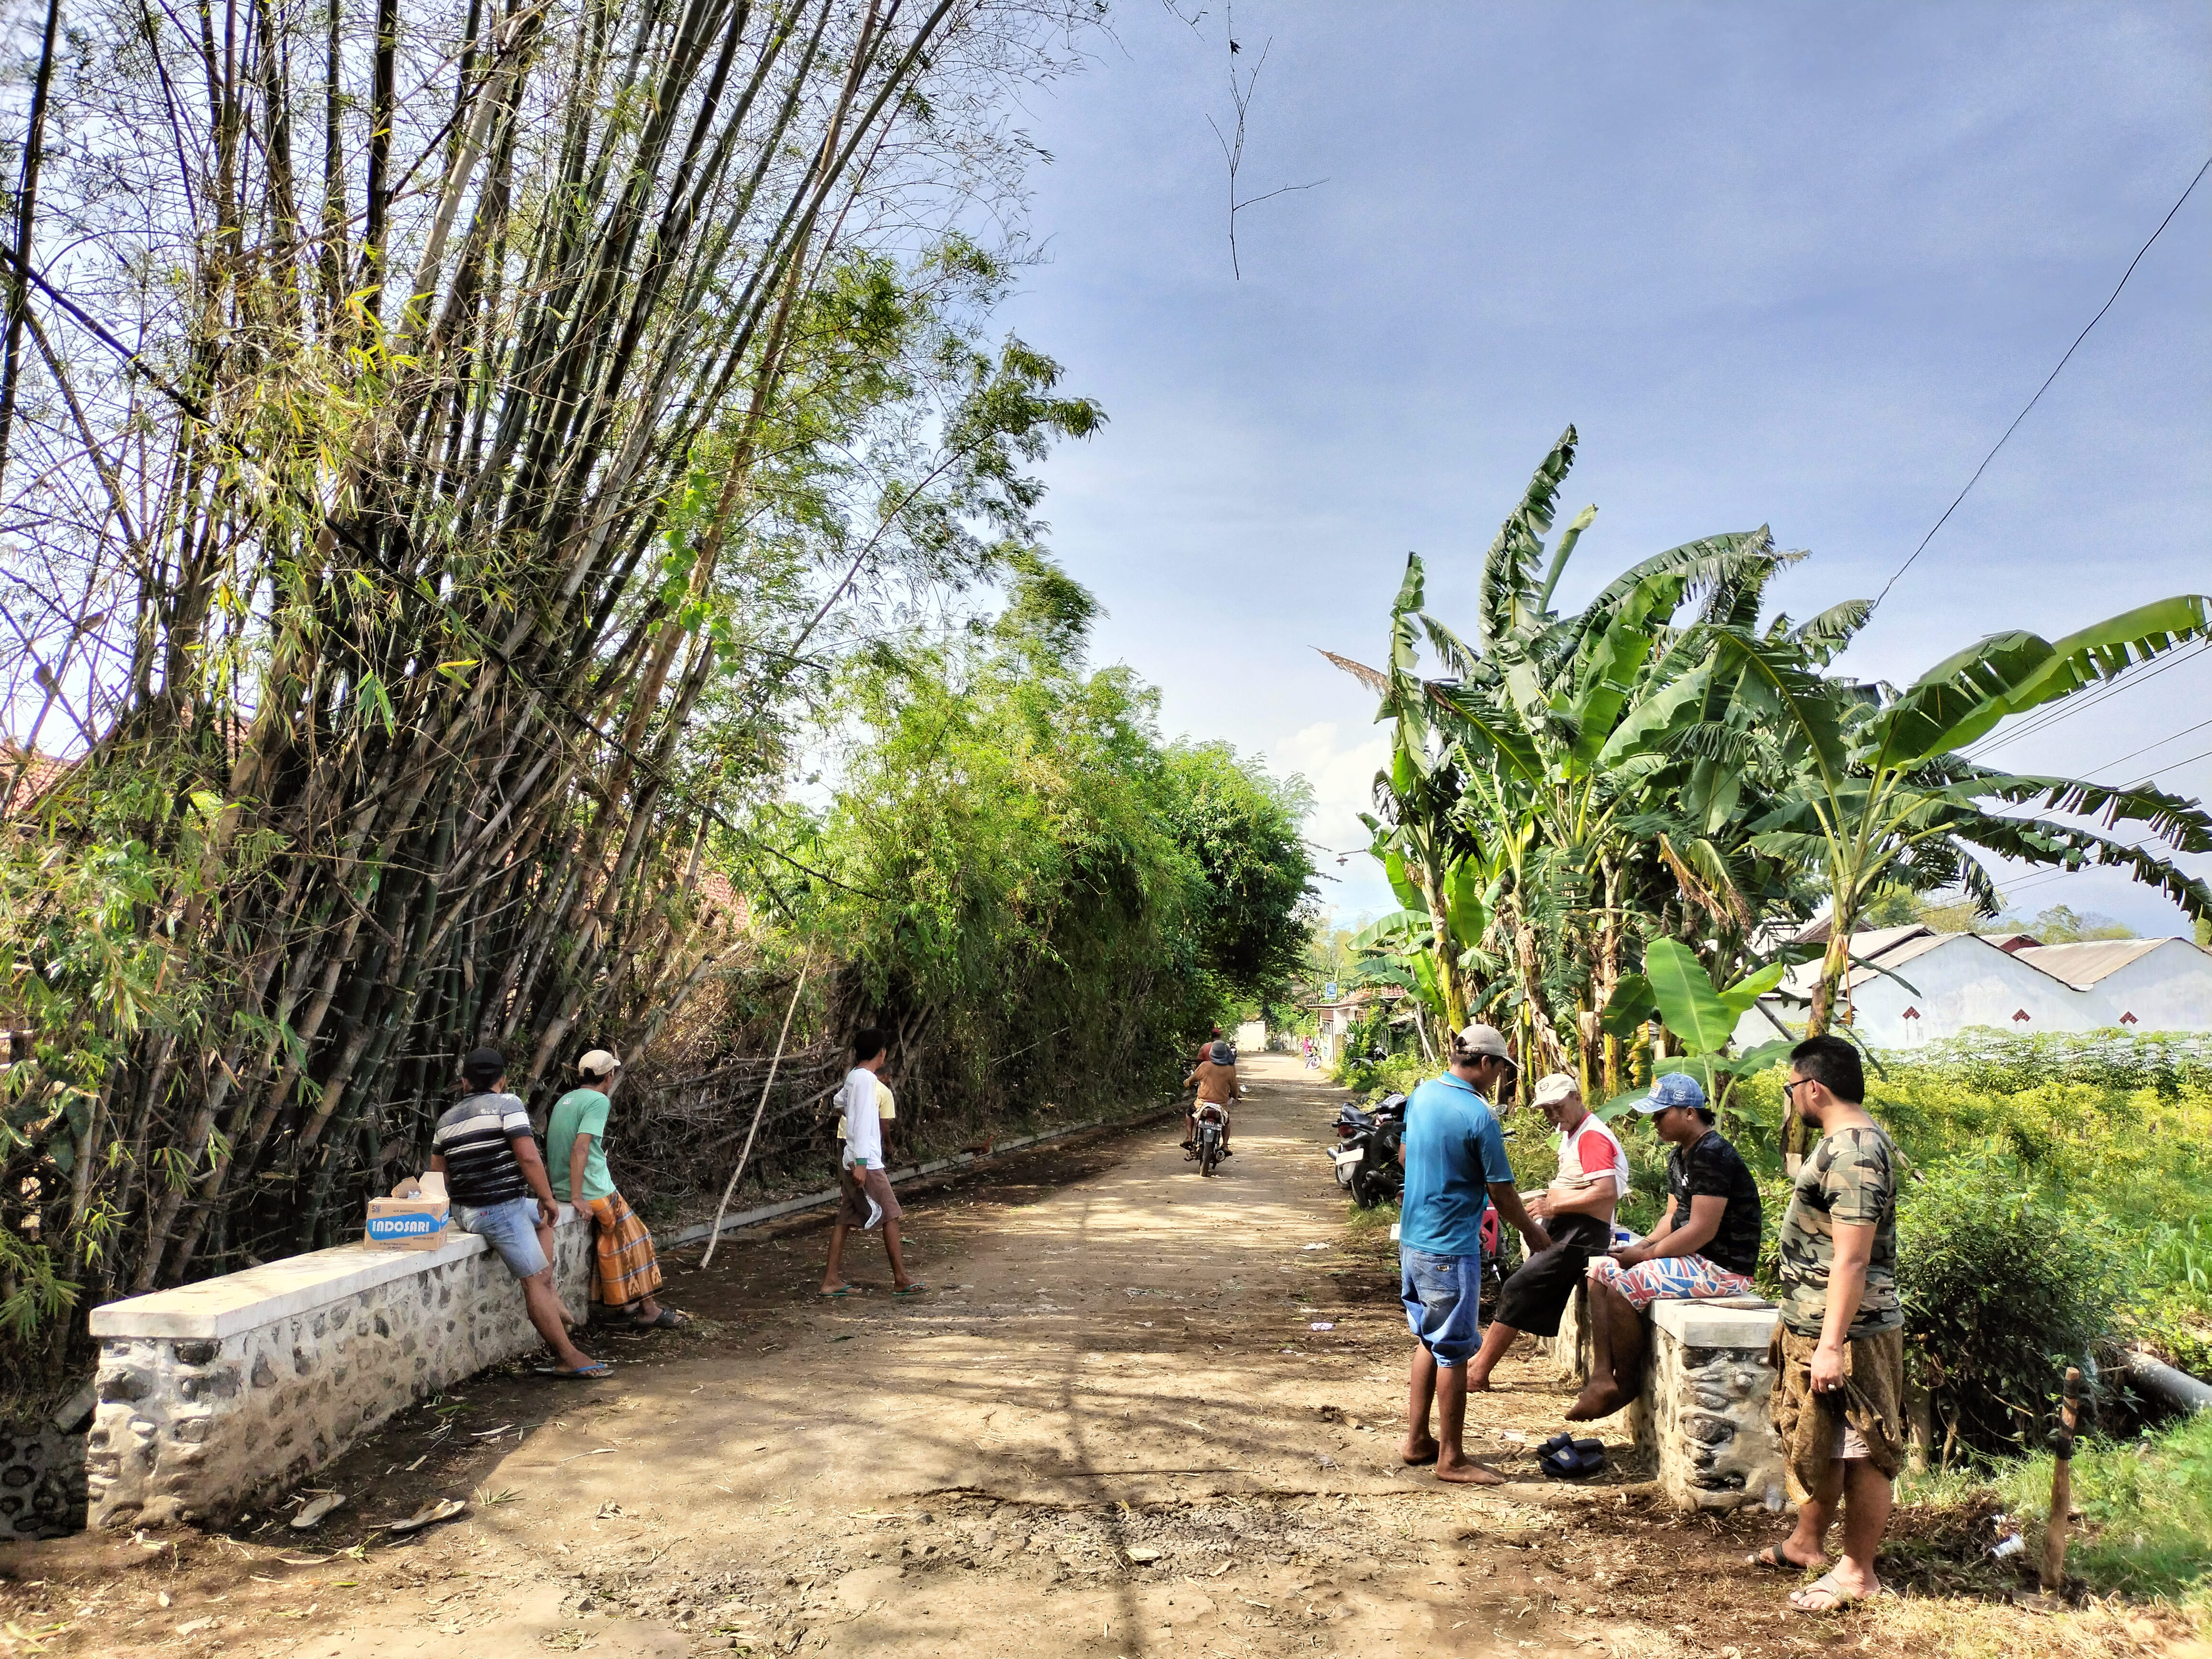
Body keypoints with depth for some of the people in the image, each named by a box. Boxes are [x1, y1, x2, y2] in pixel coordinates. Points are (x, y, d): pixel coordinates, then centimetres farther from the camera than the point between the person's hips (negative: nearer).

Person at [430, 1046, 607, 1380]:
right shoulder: (507, 1104, -8)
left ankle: (551, 1296, 17)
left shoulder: (447, 1119, 13)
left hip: (464, 1210, 8)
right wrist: (548, 1199, -8)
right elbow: (528, 1157, -18)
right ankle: (569, 1358, -7)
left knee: (541, 1217, 28)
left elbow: (438, 1173, 18)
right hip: (500, 1210, -8)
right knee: (535, 1279, -5)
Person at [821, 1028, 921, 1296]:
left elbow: (839, 1102, 33)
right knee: (890, 1215, -3)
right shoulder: (866, 1078, -15)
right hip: (866, 1162, -9)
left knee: (845, 1219, 8)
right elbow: (862, 1123, -20)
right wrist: (861, 1163, -23)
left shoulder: (853, 1076, 12)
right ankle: (901, 1280, 2)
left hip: (851, 1161, 9)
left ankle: (832, 1280, 8)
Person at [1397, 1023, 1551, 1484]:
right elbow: (1501, 1192, -14)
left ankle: (1417, 1441, 27)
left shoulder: (1422, 1094, 4)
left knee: (1429, 1340, 20)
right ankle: (1451, 1459, 11)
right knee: (1453, 1352, 2)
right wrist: (1533, 1234, 2)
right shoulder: (1479, 1117, -20)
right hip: (1451, 1248, -8)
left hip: (1412, 1239, 9)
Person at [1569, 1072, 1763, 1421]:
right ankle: (1602, 1379, -4)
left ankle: (1627, 1384, -3)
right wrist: (1644, 1246, -1)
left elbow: (1702, 1230, -24)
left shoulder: (1712, 1155, -20)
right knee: (1601, 1271, 3)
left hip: (1725, 1267, -11)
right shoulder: (1681, 1156, 13)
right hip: (1692, 1257, 11)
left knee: (1624, 1286, -22)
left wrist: (1647, 1254, -16)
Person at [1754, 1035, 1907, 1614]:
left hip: (1847, 1333, -11)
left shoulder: (1854, 1154, -23)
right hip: (1812, 1327, 11)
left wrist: (1832, 1344, -26)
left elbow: (1852, 1259, -26)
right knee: (1816, 1443, 21)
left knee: (1859, 1453, 4)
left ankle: (1858, 1572, 16)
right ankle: (1806, 1543, 35)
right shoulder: (1846, 1142, 10)